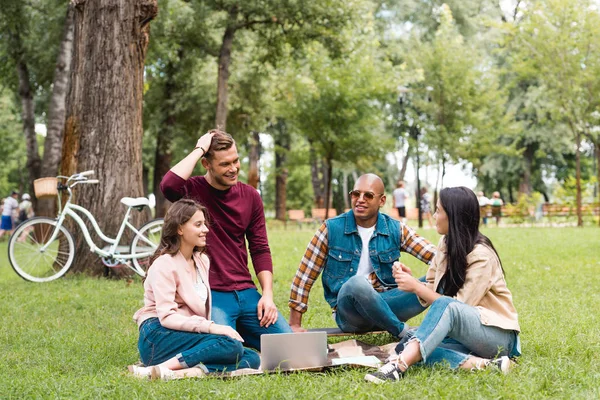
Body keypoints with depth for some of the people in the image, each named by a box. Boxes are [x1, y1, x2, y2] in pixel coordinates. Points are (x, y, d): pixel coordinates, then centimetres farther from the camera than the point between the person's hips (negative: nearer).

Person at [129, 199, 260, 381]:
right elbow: (167, 317, -18)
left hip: (189, 337, 8)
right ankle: (163, 368, -30)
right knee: (231, 345, -28)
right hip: (158, 339, -8)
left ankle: (182, 373, -33)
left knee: (251, 358, -16)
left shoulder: (202, 260, 16)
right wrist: (210, 327, -26)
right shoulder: (165, 264, -8)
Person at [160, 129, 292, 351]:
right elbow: (168, 185, -31)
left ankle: (239, 333, 21)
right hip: (210, 294, -5)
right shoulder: (192, 190, -5)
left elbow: (260, 249, 9)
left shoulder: (250, 196, 8)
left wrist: (268, 294, -3)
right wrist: (199, 149, -20)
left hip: (246, 293, 5)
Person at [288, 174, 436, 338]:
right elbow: (305, 275, 0)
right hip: (348, 313, -2)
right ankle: (405, 334, -18)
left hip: (385, 305, 2)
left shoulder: (396, 230, 3)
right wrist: (295, 324, -3)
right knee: (357, 283, -36)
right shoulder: (332, 229, -3)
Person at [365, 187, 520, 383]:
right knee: (414, 344, -21)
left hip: (498, 335, -7)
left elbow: (457, 306, -20)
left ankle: (399, 366, -47)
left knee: (446, 306, -37)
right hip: (463, 333, 7)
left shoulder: (480, 255, -17)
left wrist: (416, 286, -19)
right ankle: (482, 364, -30)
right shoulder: (446, 244, 6)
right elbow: (432, 292, 7)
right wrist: (410, 280, -13)